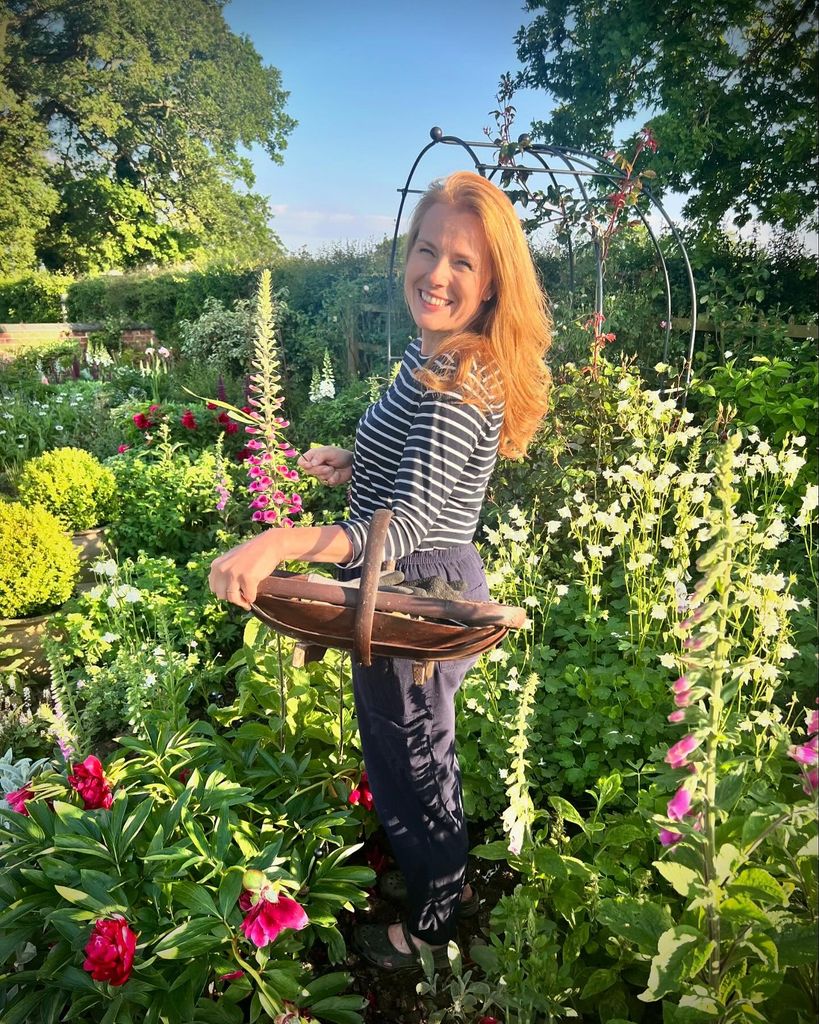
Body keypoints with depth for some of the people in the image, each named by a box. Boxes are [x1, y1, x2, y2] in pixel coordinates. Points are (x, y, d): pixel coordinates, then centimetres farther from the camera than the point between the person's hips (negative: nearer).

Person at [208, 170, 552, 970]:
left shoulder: (457, 383, -27)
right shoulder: (437, 354, 4)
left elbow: (406, 527, -37)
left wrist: (284, 542, -50)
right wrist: (357, 466, 10)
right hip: (435, 584, 10)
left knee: (411, 762, 13)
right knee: (424, 748, 29)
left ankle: (435, 923, 42)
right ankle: (449, 876, 56)